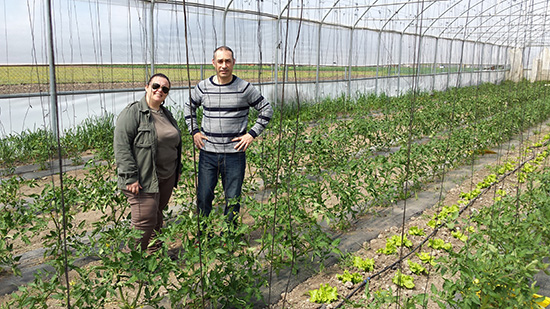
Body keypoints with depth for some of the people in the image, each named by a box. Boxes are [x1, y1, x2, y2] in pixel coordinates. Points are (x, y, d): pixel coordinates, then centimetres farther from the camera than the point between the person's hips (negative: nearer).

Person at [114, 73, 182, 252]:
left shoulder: (166, 114, 15)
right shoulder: (133, 112, -10)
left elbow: (174, 143, 25)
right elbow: (121, 147, -17)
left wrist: (178, 170, 22)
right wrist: (130, 177, -21)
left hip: (167, 178, 8)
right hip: (143, 180, -8)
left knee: (157, 217, 17)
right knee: (144, 222, -9)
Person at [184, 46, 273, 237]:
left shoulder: (244, 88, -3)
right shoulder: (203, 87, 3)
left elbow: (266, 110, 5)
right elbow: (189, 108, 20)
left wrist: (252, 134, -2)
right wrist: (194, 132, 8)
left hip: (235, 154, -1)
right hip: (208, 153, 2)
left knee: (233, 199, 7)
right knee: (203, 197, 7)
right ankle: (201, 236, 24)